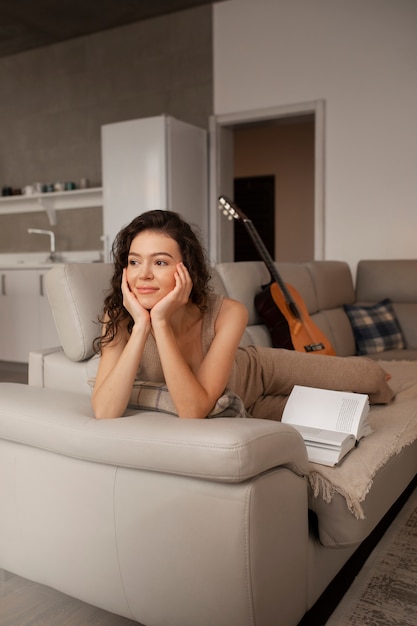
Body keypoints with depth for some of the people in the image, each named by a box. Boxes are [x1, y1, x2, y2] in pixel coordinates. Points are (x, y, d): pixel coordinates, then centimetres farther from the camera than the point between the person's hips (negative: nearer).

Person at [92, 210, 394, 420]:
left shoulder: (227, 314, -36)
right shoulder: (120, 317, -31)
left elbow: (196, 410, -42)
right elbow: (104, 414, -41)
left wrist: (161, 322, -49)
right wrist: (141, 326, -48)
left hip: (260, 372, 0)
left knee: (373, 376, 11)